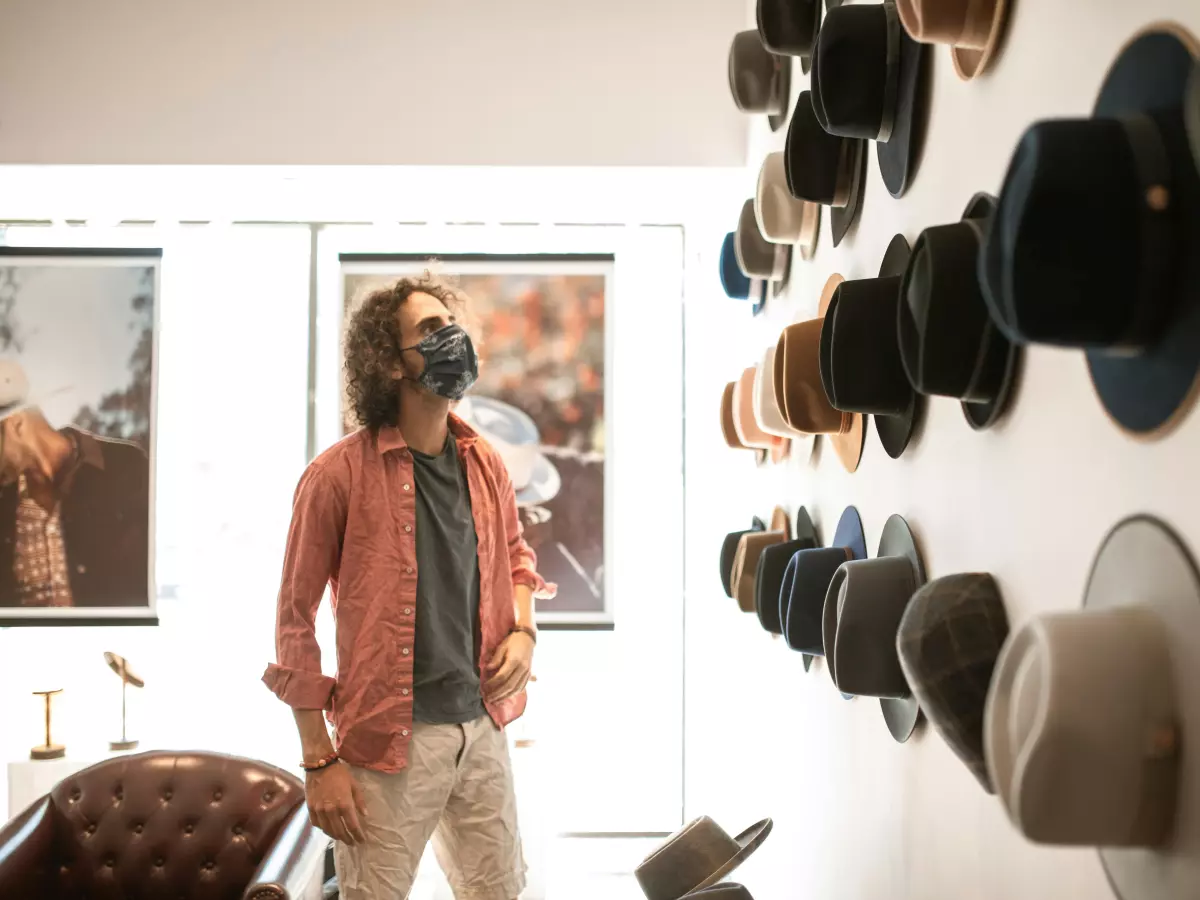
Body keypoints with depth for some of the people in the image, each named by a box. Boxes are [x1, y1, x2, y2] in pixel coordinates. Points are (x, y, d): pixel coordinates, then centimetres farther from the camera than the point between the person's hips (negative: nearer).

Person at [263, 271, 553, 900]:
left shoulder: (484, 464, 5)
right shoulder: (339, 474, -12)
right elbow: (296, 618, -8)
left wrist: (522, 631, 2)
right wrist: (318, 760, -9)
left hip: (482, 727, 6)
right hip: (390, 741, -5)